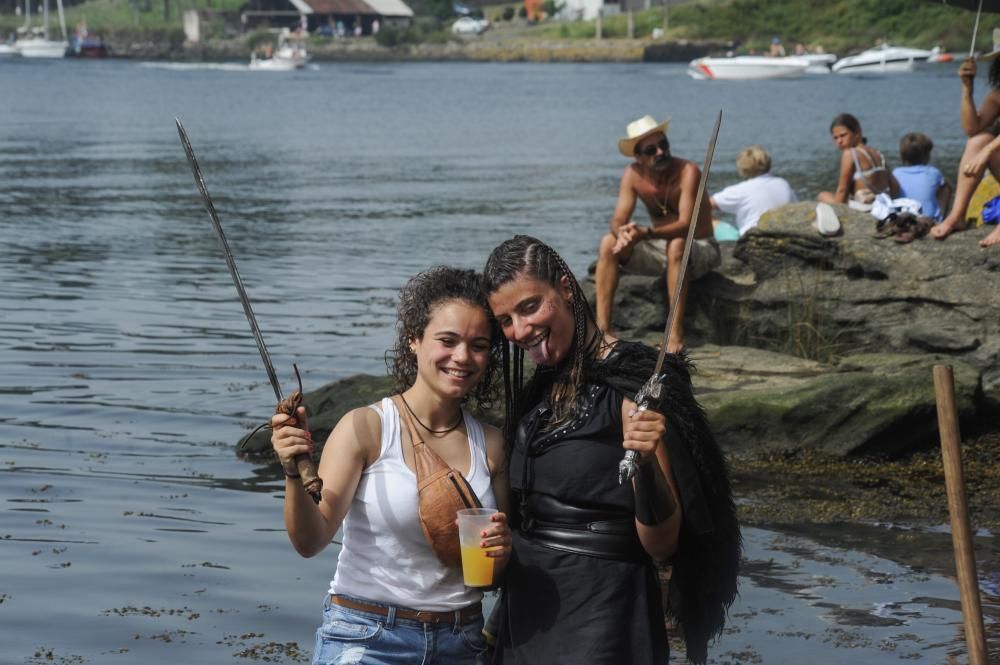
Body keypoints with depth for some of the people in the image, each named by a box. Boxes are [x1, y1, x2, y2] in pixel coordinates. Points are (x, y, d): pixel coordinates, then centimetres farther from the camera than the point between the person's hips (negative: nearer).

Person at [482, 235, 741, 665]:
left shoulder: (632, 386, -13)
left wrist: (647, 465, -32)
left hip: (601, 618, -7)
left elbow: (661, 545, -17)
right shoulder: (537, 391, 7)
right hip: (526, 612, 7)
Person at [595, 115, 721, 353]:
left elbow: (685, 224, -32)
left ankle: (676, 335, -37)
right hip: (659, 248, 5)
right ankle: (602, 327, -19)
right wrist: (623, 233, -38)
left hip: (700, 249, -5)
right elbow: (618, 220, -12)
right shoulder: (633, 174, -7)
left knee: (676, 245, -38)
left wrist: (645, 233, -47)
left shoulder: (688, 172, -22)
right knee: (609, 243, -15)